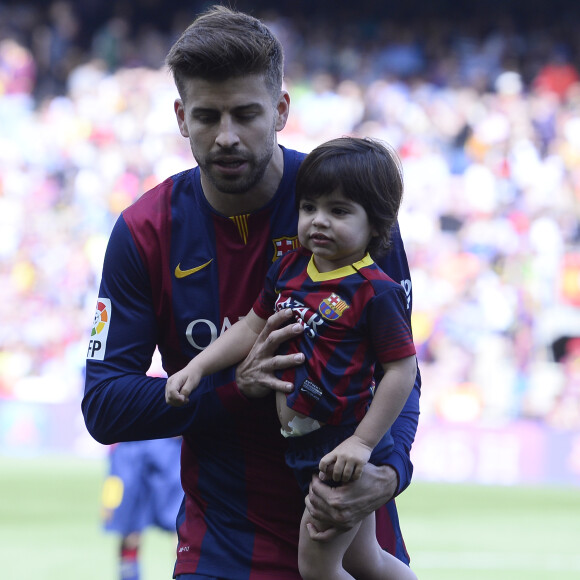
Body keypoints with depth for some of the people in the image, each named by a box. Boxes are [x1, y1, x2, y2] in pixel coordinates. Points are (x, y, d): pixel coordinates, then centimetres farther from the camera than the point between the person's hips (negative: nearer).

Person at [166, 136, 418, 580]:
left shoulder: (376, 292, -19)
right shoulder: (289, 269, 3)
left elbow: (402, 369, -19)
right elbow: (253, 327, 14)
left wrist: (361, 442, -21)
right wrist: (197, 368, 5)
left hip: (344, 452, -8)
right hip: (304, 447, 8)